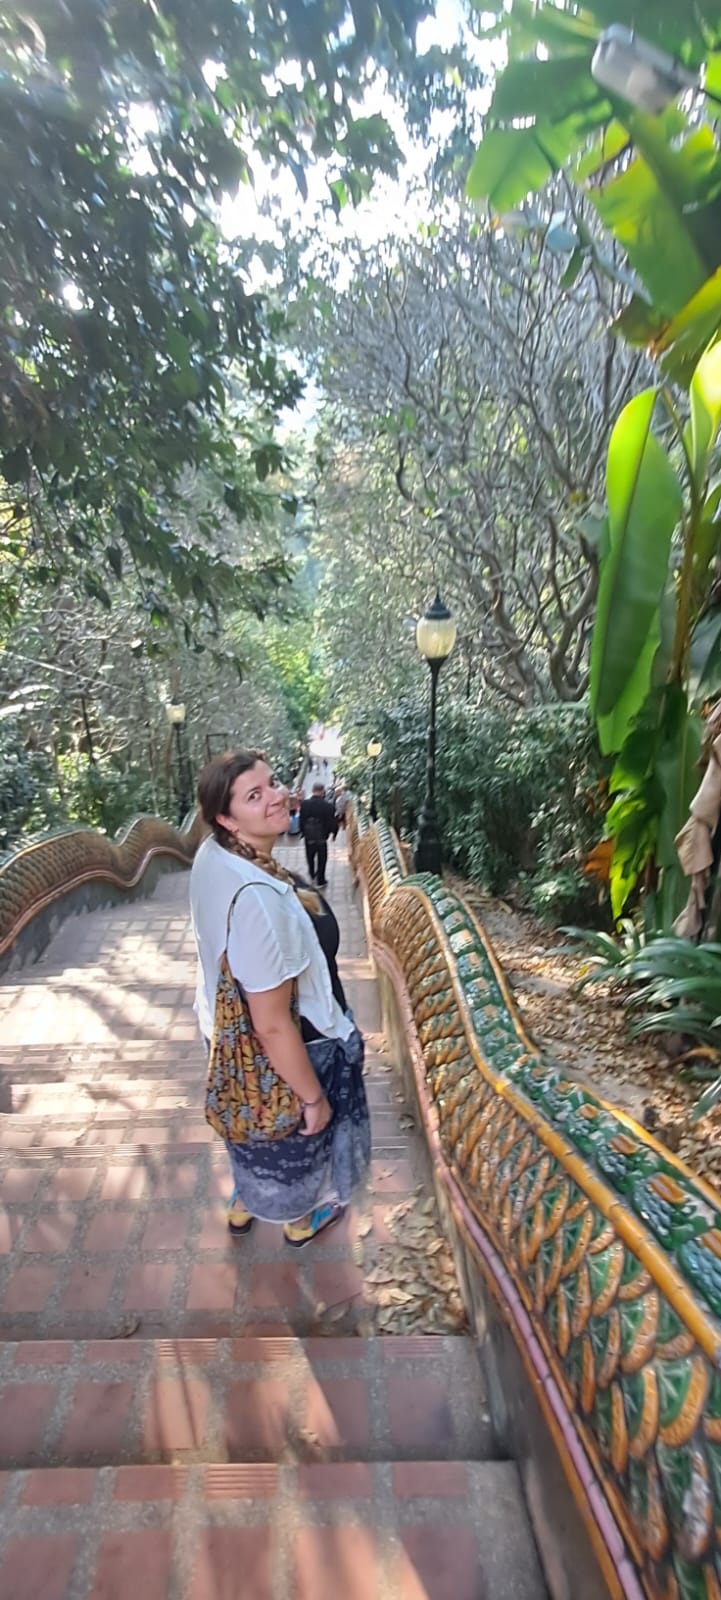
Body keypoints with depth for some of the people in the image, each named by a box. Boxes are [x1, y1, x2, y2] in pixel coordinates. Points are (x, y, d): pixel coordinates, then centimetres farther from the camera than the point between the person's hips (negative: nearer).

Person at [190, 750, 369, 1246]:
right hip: (283, 1054, -7)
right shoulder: (258, 898, -41)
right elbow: (273, 1025, -33)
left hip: (233, 1034, 7)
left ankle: (243, 1206, 64)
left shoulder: (214, 853, -13)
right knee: (300, 1136, 27)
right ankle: (302, 1221, 59)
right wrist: (314, 1096, -18)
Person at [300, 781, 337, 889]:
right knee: (322, 860, 11)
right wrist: (334, 832, 7)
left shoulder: (304, 804, -11)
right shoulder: (327, 806, -20)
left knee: (310, 857, 24)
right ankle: (320, 881, 17)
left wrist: (303, 832, 11)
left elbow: (301, 821, -3)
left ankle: (312, 876, 41)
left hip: (308, 836, 3)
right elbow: (332, 822, -13)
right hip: (321, 837, -3)